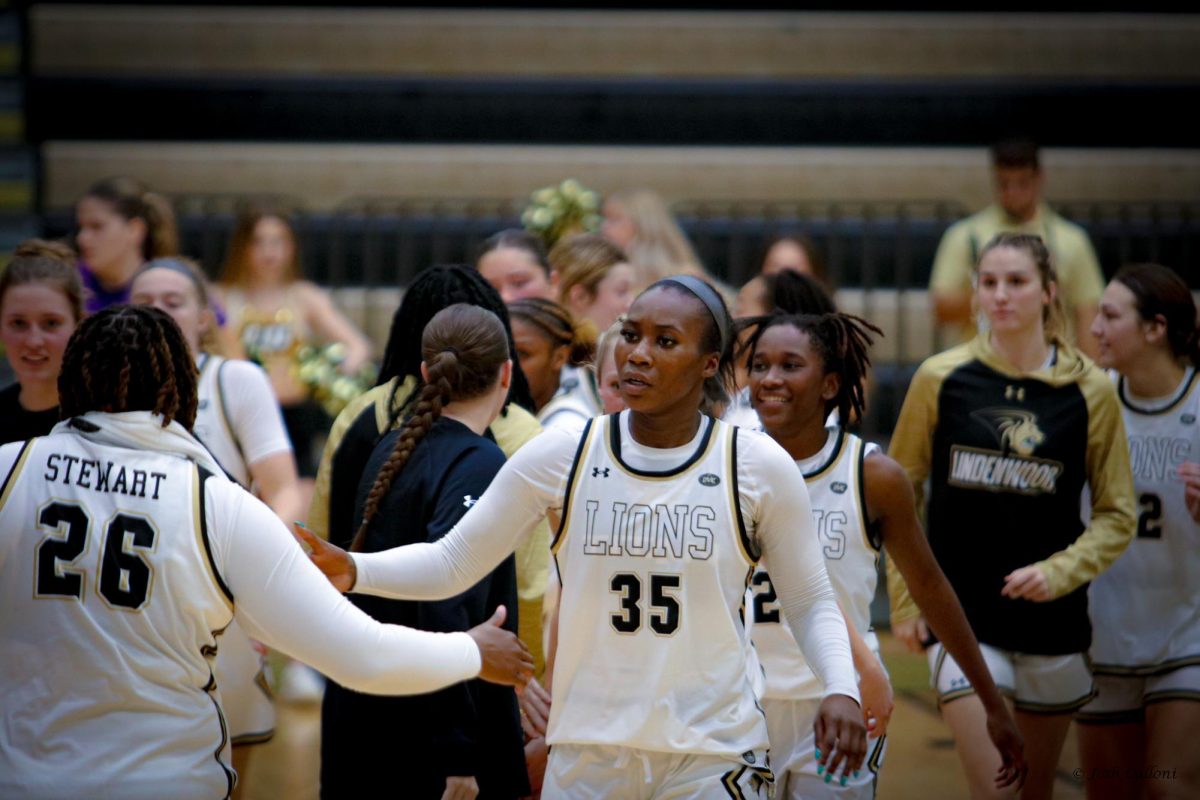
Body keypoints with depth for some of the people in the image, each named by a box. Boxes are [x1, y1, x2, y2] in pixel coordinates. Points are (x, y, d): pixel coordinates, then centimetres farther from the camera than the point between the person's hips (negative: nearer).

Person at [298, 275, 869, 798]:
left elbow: (811, 604, 5)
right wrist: (354, 571, -16)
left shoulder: (760, 468, -4)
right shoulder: (561, 455, -2)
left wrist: (840, 688, -13)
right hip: (586, 754, 1)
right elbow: (452, 562, 0)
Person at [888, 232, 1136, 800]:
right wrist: (903, 600, 2)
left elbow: (1116, 516, 3)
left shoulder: (1090, 391, -2)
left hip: (1052, 622, 2)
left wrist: (1057, 573, -13)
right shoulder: (941, 379, -2)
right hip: (961, 618, -1)